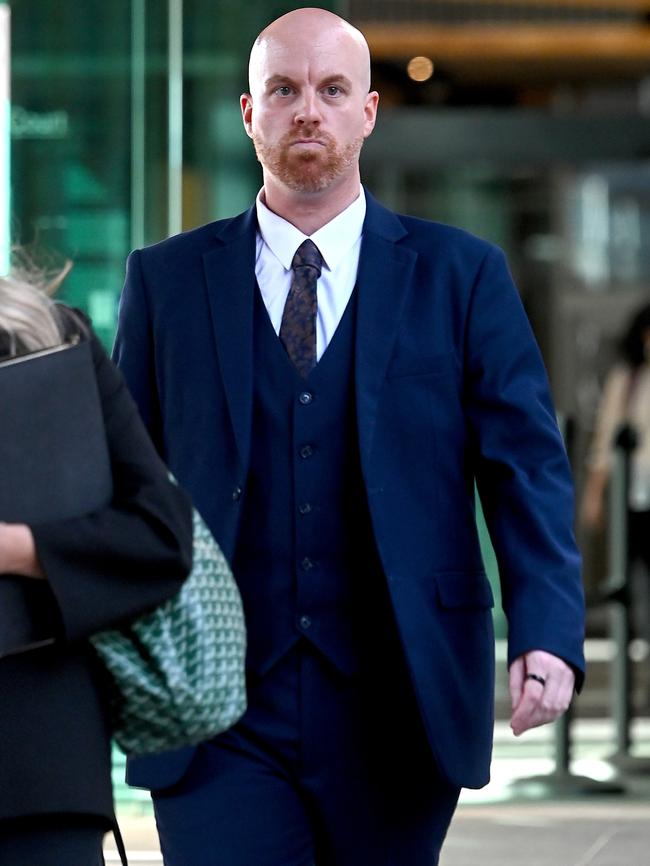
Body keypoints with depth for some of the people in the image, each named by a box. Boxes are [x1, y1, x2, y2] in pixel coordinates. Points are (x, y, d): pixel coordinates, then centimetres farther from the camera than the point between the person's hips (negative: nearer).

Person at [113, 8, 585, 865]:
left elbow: (527, 465, -1)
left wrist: (547, 633, -15)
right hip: (220, 720, 0)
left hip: (397, 713, 0)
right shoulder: (166, 280, 8)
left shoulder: (461, 275, 5)